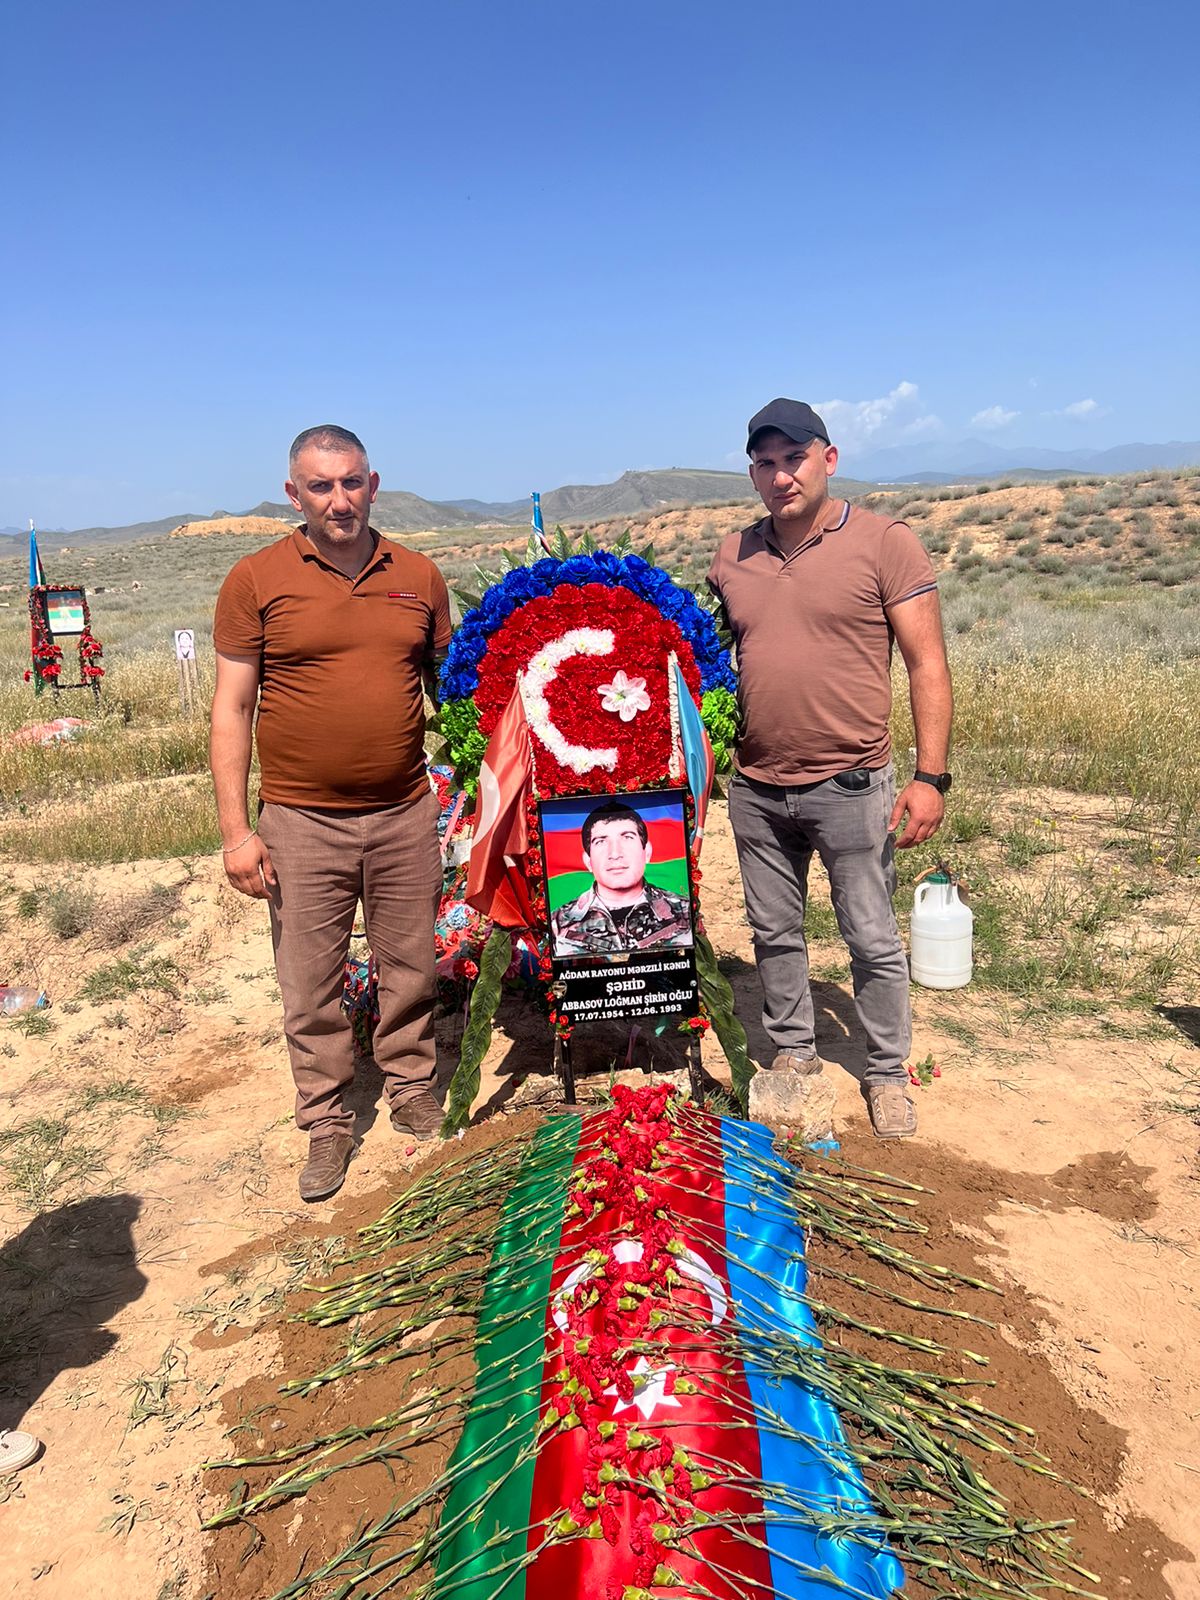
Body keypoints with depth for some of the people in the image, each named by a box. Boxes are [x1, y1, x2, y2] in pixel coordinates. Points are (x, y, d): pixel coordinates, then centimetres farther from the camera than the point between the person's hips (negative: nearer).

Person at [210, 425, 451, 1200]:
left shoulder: (419, 576, 4)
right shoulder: (256, 580, -3)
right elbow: (231, 707, -2)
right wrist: (236, 829, -7)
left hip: (406, 812, 2)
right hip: (300, 819, -2)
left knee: (410, 967, 14)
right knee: (311, 985, 7)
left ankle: (413, 1091, 34)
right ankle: (327, 1124, 24)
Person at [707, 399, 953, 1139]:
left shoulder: (886, 542, -6)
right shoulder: (733, 555, 7)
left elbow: (928, 665, -7)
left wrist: (930, 775, -13)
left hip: (850, 786, -4)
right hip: (755, 789, 4)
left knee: (874, 940, 7)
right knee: (775, 933, 16)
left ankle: (888, 1073, 26)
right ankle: (793, 1051, 35)